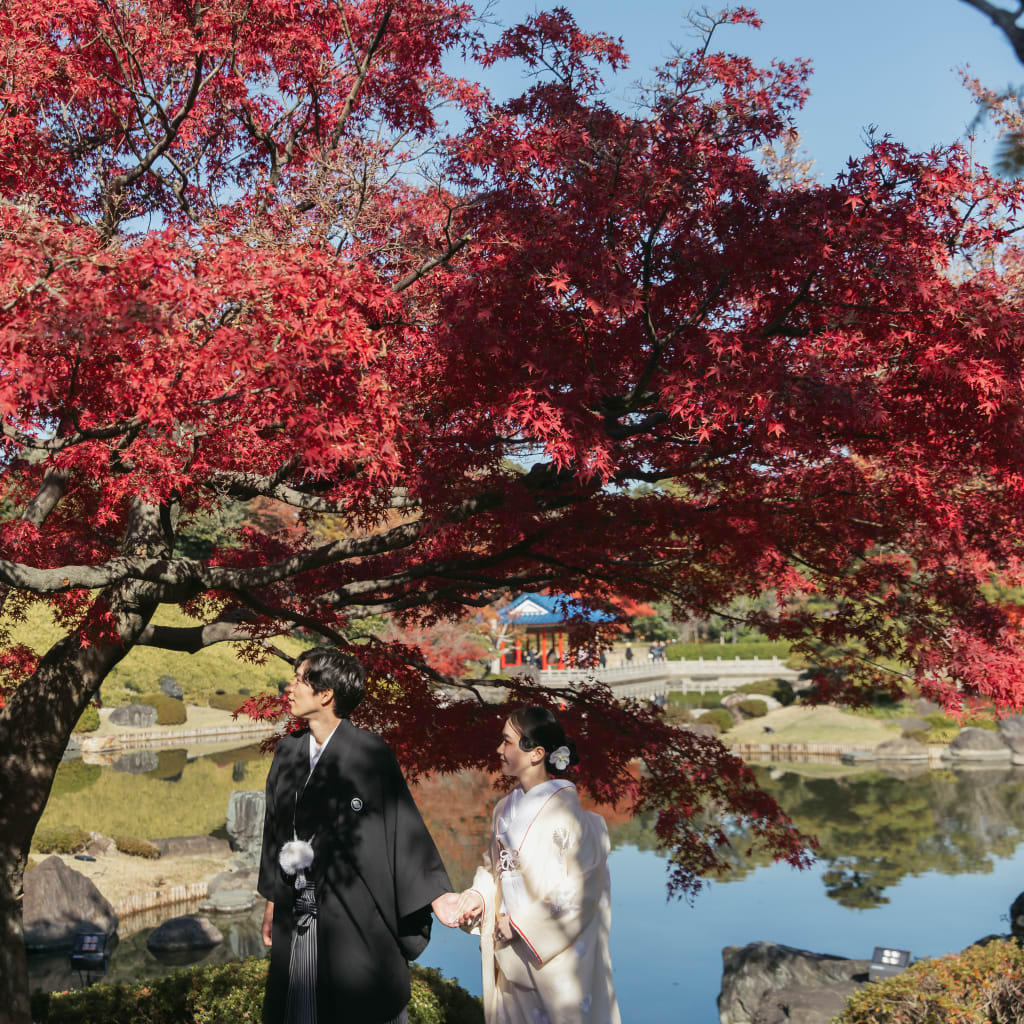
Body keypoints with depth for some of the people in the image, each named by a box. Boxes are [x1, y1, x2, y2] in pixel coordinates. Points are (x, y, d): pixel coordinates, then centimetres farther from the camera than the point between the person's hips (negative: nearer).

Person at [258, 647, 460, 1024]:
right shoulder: (287, 751, 7)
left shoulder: (370, 752, -11)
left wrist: (434, 893, -17)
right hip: (296, 912, 5)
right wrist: (272, 901, 15)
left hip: (357, 913, -5)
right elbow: (275, 827, 13)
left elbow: (403, 824, -11)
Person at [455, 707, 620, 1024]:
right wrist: (478, 896, -6)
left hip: (554, 954, -7)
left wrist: (521, 924, -14)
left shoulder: (565, 811, -18)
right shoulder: (505, 809, 5)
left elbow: (579, 890, -19)